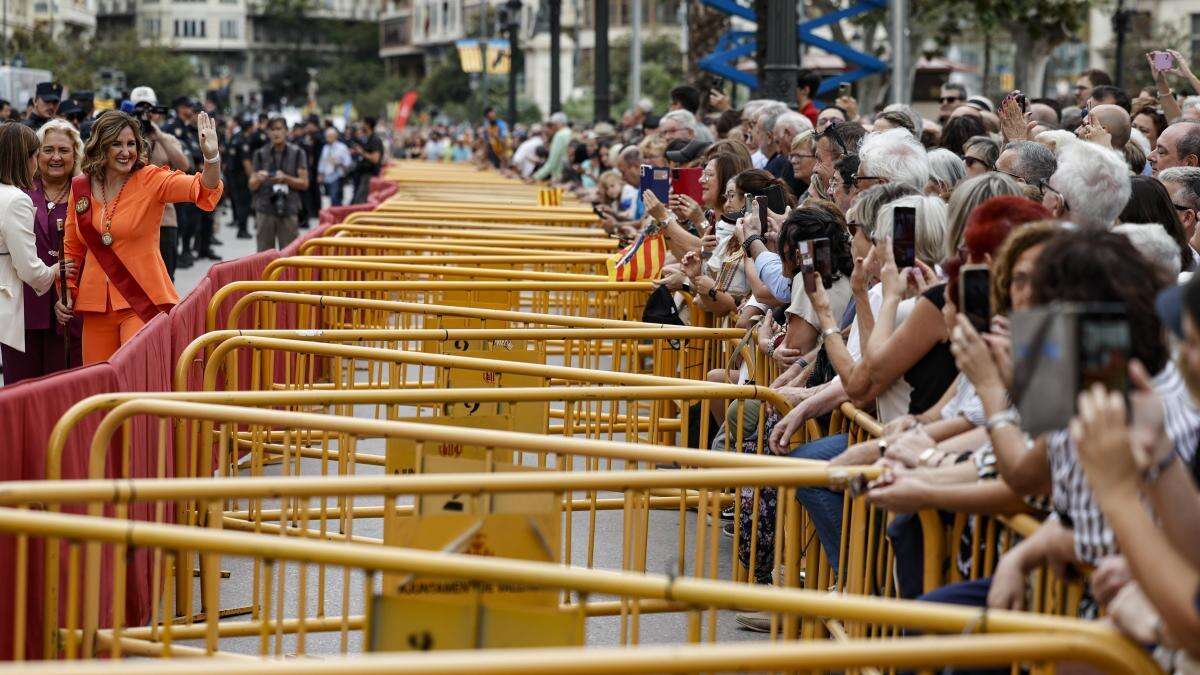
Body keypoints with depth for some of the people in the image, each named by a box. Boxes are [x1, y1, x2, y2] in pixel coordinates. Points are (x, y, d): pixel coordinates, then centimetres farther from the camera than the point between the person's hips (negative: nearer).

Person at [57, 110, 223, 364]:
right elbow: (72, 249, 18)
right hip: (95, 302, 4)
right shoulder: (80, 187, 6)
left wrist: (211, 156, -38)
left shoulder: (151, 180, -5)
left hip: (143, 302, -4)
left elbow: (204, 191, -20)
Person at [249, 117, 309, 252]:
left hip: (289, 210, -1)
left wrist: (286, 179, -13)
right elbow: (252, 185, 10)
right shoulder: (261, 154, 9)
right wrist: (258, 179, -13)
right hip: (265, 210, 1)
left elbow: (304, 184, 3)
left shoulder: (297, 153, 6)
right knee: (264, 253, -1)